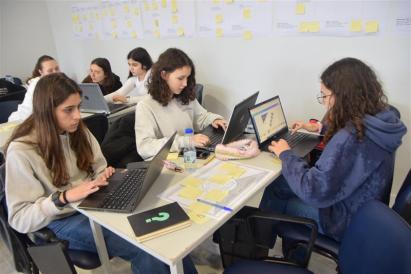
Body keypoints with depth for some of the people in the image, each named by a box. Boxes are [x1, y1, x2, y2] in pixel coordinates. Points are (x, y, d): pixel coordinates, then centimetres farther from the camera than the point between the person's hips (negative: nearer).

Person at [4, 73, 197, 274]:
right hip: (64, 220, -5)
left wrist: (104, 177, -11)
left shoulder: (78, 131, 2)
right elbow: (19, 218, -14)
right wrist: (65, 197, -28)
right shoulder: (21, 151, -16)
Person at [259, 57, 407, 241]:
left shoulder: (350, 139, -37)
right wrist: (319, 128, 13)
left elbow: (313, 191, -32)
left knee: (273, 189, 8)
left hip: (345, 220, -8)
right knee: (277, 184, 12)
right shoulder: (377, 119, -8)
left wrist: (286, 155, -20)